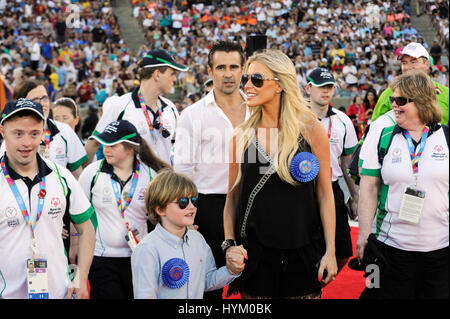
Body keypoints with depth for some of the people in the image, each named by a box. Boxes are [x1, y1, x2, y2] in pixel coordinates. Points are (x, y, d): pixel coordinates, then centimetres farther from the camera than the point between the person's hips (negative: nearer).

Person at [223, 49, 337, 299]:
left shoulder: (310, 129, -4)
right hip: (254, 253, 2)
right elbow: (232, 196, 8)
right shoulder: (242, 135, 2)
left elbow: (325, 194, -2)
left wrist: (329, 251, -6)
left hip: (301, 253, -1)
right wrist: (229, 245, -3)